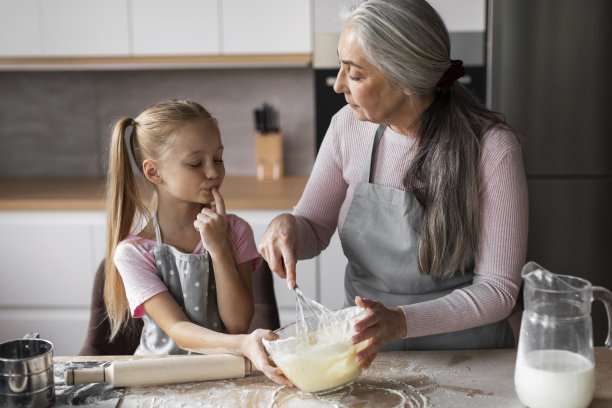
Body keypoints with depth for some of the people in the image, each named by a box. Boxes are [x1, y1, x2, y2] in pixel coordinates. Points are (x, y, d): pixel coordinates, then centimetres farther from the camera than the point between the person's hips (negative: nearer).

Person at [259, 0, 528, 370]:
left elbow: (497, 289, -14)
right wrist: (287, 226, -15)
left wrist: (400, 321, -28)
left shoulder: (492, 148, -16)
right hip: (365, 347, 3)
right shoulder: (349, 125, -5)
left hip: (465, 352, -2)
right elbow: (314, 230, 8)